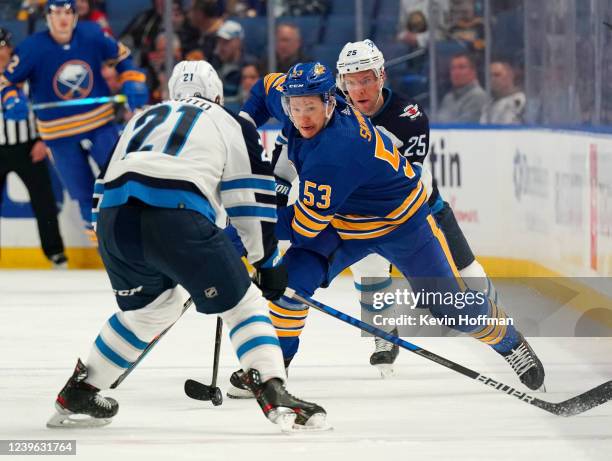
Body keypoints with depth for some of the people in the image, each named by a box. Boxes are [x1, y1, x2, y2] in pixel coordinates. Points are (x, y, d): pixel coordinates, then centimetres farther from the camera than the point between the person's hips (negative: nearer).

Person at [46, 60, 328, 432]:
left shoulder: (144, 119, 34)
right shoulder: (233, 124, 22)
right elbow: (250, 199, 13)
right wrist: (268, 262, 21)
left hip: (114, 219, 5)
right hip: (178, 218, -5)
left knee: (153, 306, 29)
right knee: (241, 303, 7)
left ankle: (77, 394, 34)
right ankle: (274, 395, -11)